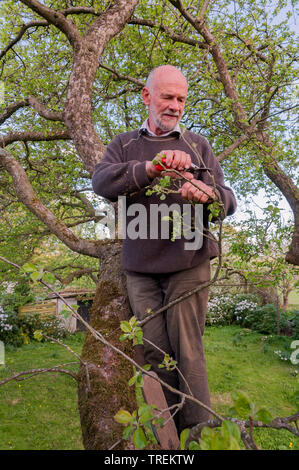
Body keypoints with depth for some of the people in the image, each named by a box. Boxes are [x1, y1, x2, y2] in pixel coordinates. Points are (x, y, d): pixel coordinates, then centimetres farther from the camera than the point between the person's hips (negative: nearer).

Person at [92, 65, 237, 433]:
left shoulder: (197, 145, 12)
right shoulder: (124, 145, 13)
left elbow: (228, 200, 3)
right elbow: (101, 181, -9)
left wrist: (207, 194, -22)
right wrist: (151, 167, -26)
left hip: (188, 263, -1)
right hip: (140, 267, 1)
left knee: (186, 351, -3)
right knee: (155, 352, 5)